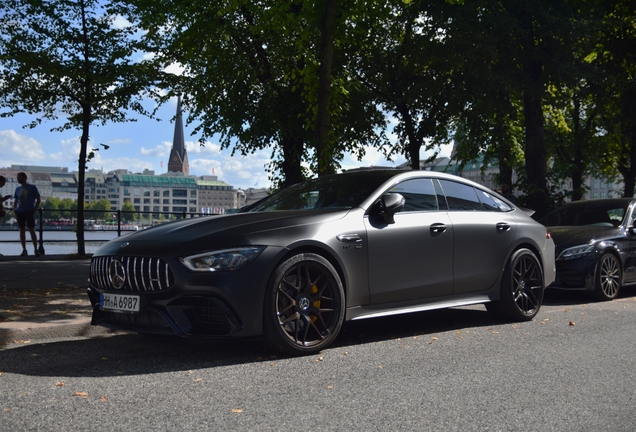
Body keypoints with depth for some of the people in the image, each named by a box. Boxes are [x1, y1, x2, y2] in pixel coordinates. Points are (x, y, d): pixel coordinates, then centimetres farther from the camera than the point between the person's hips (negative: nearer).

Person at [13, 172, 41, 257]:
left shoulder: (32, 187, 1)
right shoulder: (18, 189, 13)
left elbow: (38, 200, 2)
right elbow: (15, 201, 18)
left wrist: (34, 210, -7)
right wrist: (14, 211, 3)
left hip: (29, 212, -4)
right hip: (20, 212, 4)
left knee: (32, 230, -8)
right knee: (22, 230, 3)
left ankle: (35, 250, -5)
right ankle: (24, 250, 7)